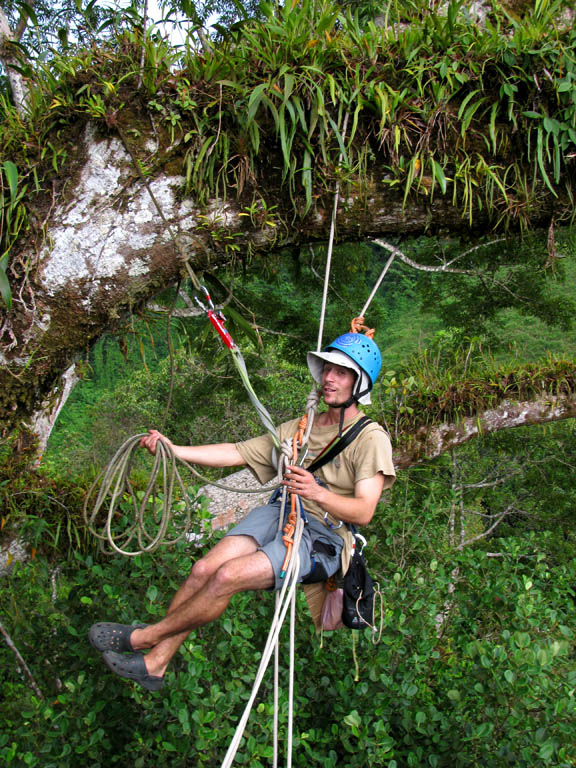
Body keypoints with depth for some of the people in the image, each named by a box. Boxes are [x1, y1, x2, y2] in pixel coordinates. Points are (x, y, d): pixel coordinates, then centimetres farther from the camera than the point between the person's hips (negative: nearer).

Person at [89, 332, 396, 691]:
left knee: (228, 576, -24)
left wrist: (317, 493, -34)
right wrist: (173, 449, 4)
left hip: (321, 537, -6)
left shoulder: (371, 438, -5)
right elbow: (237, 452, 13)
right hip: (278, 512, 6)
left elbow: (363, 512, -15)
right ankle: (155, 662, -4)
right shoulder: (301, 427, 16)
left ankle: (147, 636, -2)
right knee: (205, 569, -18)